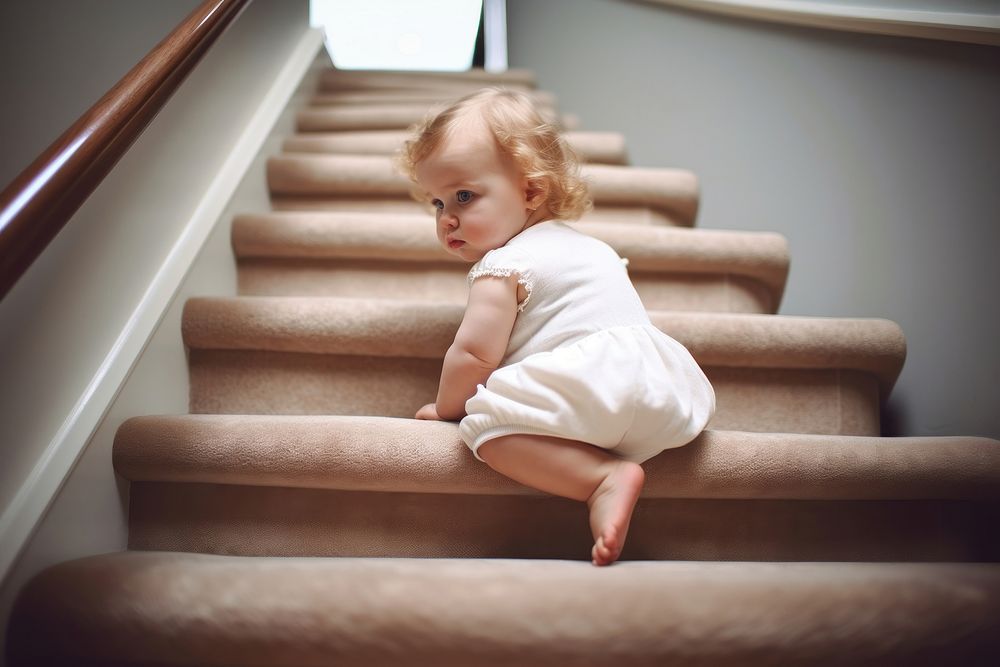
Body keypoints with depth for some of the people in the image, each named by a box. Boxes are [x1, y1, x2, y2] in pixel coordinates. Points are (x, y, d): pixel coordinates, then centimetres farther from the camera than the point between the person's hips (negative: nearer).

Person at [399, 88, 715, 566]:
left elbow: (473, 356, -7)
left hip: (602, 378, -10)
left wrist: (445, 407, 10)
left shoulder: (502, 265, -1)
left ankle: (605, 478, -25)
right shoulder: (585, 245, 28)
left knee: (484, 419, -17)